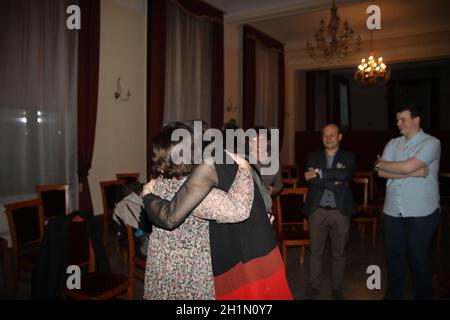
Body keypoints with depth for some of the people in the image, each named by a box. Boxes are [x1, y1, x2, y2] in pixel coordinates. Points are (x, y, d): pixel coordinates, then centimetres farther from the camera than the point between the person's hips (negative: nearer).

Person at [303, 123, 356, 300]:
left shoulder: (348, 157, 3)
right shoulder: (313, 156, 6)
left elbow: (345, 175, -19)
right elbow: (310, 179, -10)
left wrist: (319, 173, -18)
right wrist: (334, 178, -16)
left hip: (341, 211, 0)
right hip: (318, 210, 1)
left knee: (339, 253, 12)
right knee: (316, 251, 10)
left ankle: (337, 287, 30)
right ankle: (314, 286, 26)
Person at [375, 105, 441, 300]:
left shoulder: (431, 143, -7)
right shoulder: (393, 144, 9)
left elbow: (406, 167, -21)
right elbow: (381, 173, -3)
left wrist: (380, 163, -5)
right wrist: (415, 172, -12)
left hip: (421, 213, -4)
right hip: (392, 211, 5)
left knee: (419, 258, 8)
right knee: (393, 255, 14)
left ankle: (422, 295, 27)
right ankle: (393, 295, 30)